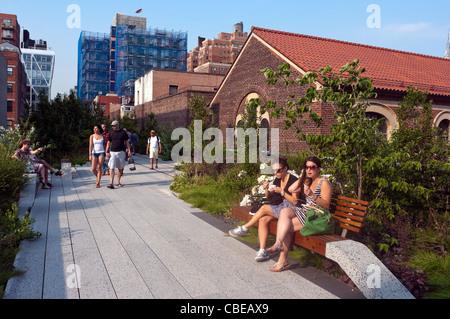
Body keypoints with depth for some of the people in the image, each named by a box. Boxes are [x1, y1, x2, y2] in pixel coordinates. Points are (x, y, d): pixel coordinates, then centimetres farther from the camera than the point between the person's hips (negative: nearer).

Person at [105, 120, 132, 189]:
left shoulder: (123, 132, 4)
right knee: (112, 168, -11)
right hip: (113, 152, 0)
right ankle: (111, 183, -16)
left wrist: (129, 150, -2)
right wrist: (107, 152, -3)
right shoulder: (111, 133, 6)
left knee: (120, 168, 8)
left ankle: (118, 182, 20)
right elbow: (108, 143, 8)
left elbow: (127, 142, 7)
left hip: (121, 152, 1)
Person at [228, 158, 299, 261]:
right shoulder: (277, 180, 13)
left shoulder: (293, 180, -10)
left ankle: (244, 229, 0)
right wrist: (267, 189, -4)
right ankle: (262, 251, -24)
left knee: (264, 208, -20)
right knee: (263, 219, -20)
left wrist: (281, 191, -22)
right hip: (278, 208, 7)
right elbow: (269, 198, 17)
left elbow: (295, 202, -15)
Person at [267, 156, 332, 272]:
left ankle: (283, 259, -21)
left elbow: (326, 205, -12)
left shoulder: (324, 183, -4)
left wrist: (312, 195, -26)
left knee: (286, 226, -24)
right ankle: (279, 244, -29)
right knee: (284, 211, -24)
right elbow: (291, 189, 11)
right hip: (303, 211, 7)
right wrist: (302, 177, 9)